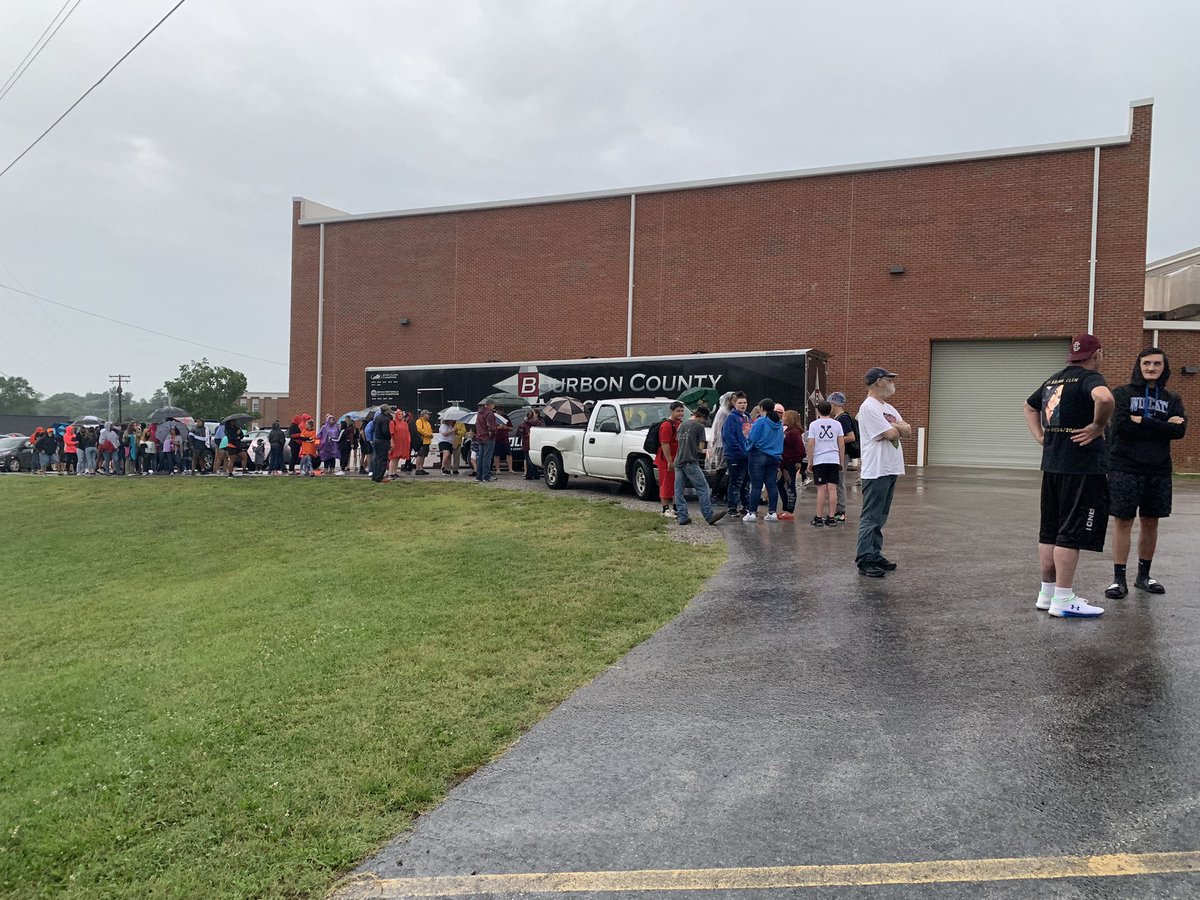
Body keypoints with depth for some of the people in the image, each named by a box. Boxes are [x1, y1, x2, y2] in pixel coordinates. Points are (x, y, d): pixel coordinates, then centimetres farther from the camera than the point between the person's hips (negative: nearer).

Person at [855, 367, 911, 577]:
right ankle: (864, 561, -5)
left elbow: (908, 432, 11)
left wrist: (895, 427, -8)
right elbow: (890, 434, -17)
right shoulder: (869, 407, -12)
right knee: (870, 518, -7)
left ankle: (875, 555, 20)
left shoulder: (889, 409, 18)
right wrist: (898, 427, 3)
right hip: (876, 471, -10)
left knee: (880, 518, 14)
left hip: (890, 470, 10)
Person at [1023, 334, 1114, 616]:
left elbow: (1029, 406, 30)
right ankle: (1063, 600, -1)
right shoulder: (1089, 377, -10)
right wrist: (1099, 425, -18)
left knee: (1049, 531, 12)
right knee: (1072, 533, -4)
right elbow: (1104, 398, -33)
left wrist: (1041, 437, 20)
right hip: (1082, 466, -8)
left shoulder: (1053, 380, 14)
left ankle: (1047, 593, 21)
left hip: (1052, 465, 8)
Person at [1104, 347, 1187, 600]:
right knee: (1123, 521, -2)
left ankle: (1143, 576, 24)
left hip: (1158, 471, 4)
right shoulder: (1123, 393, 1)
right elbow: (1121, 426, -15)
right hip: (1125, 468, -3)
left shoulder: (1172, 400, 10)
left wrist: (1142, 422, -14)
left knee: (1151, 522, 10)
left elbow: (1179, 430, -7)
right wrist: (1161, 427, -12)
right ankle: (1119, 579, 4)